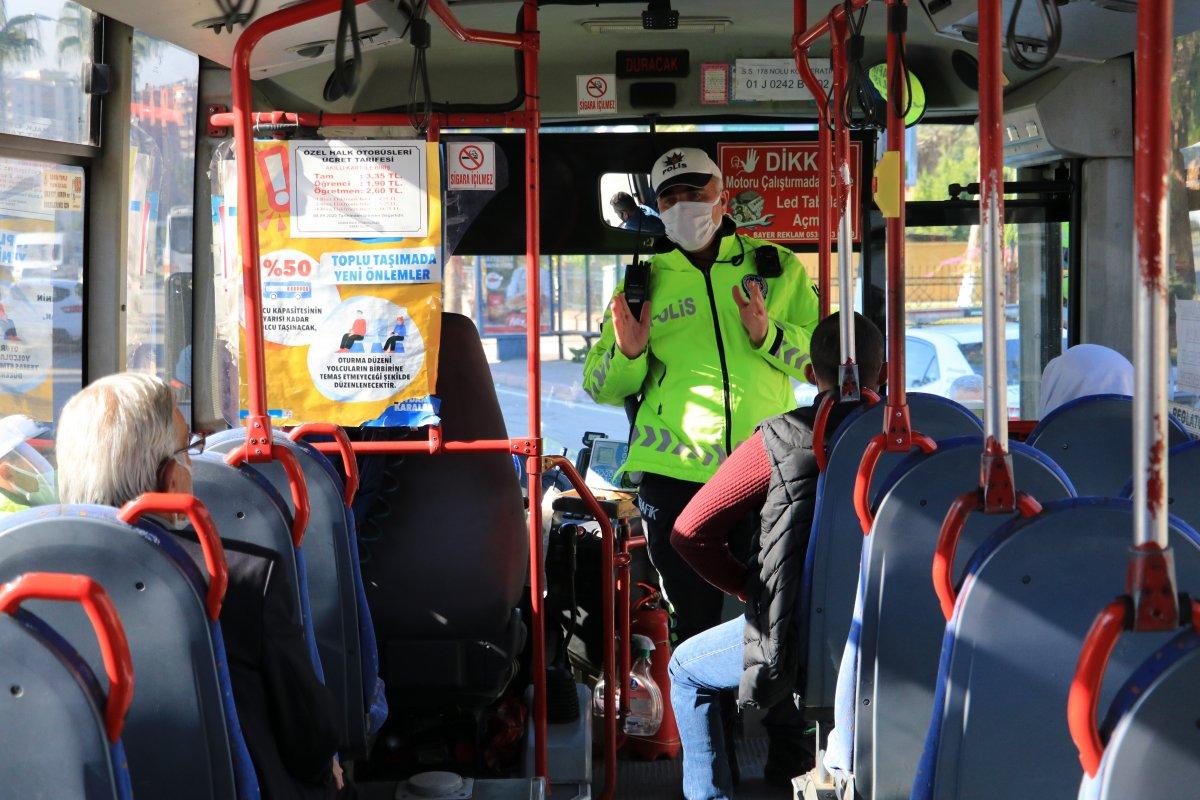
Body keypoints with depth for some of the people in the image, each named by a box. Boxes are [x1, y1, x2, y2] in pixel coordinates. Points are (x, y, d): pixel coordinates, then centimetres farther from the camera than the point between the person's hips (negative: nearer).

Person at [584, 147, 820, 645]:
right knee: (695, 623, 3)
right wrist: (627, 354, -10)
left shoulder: (777, 267, 11)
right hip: (676, 473, 0)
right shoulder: (643, 283, 13)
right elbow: (600, 388, 11)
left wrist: (768, 335, -12)